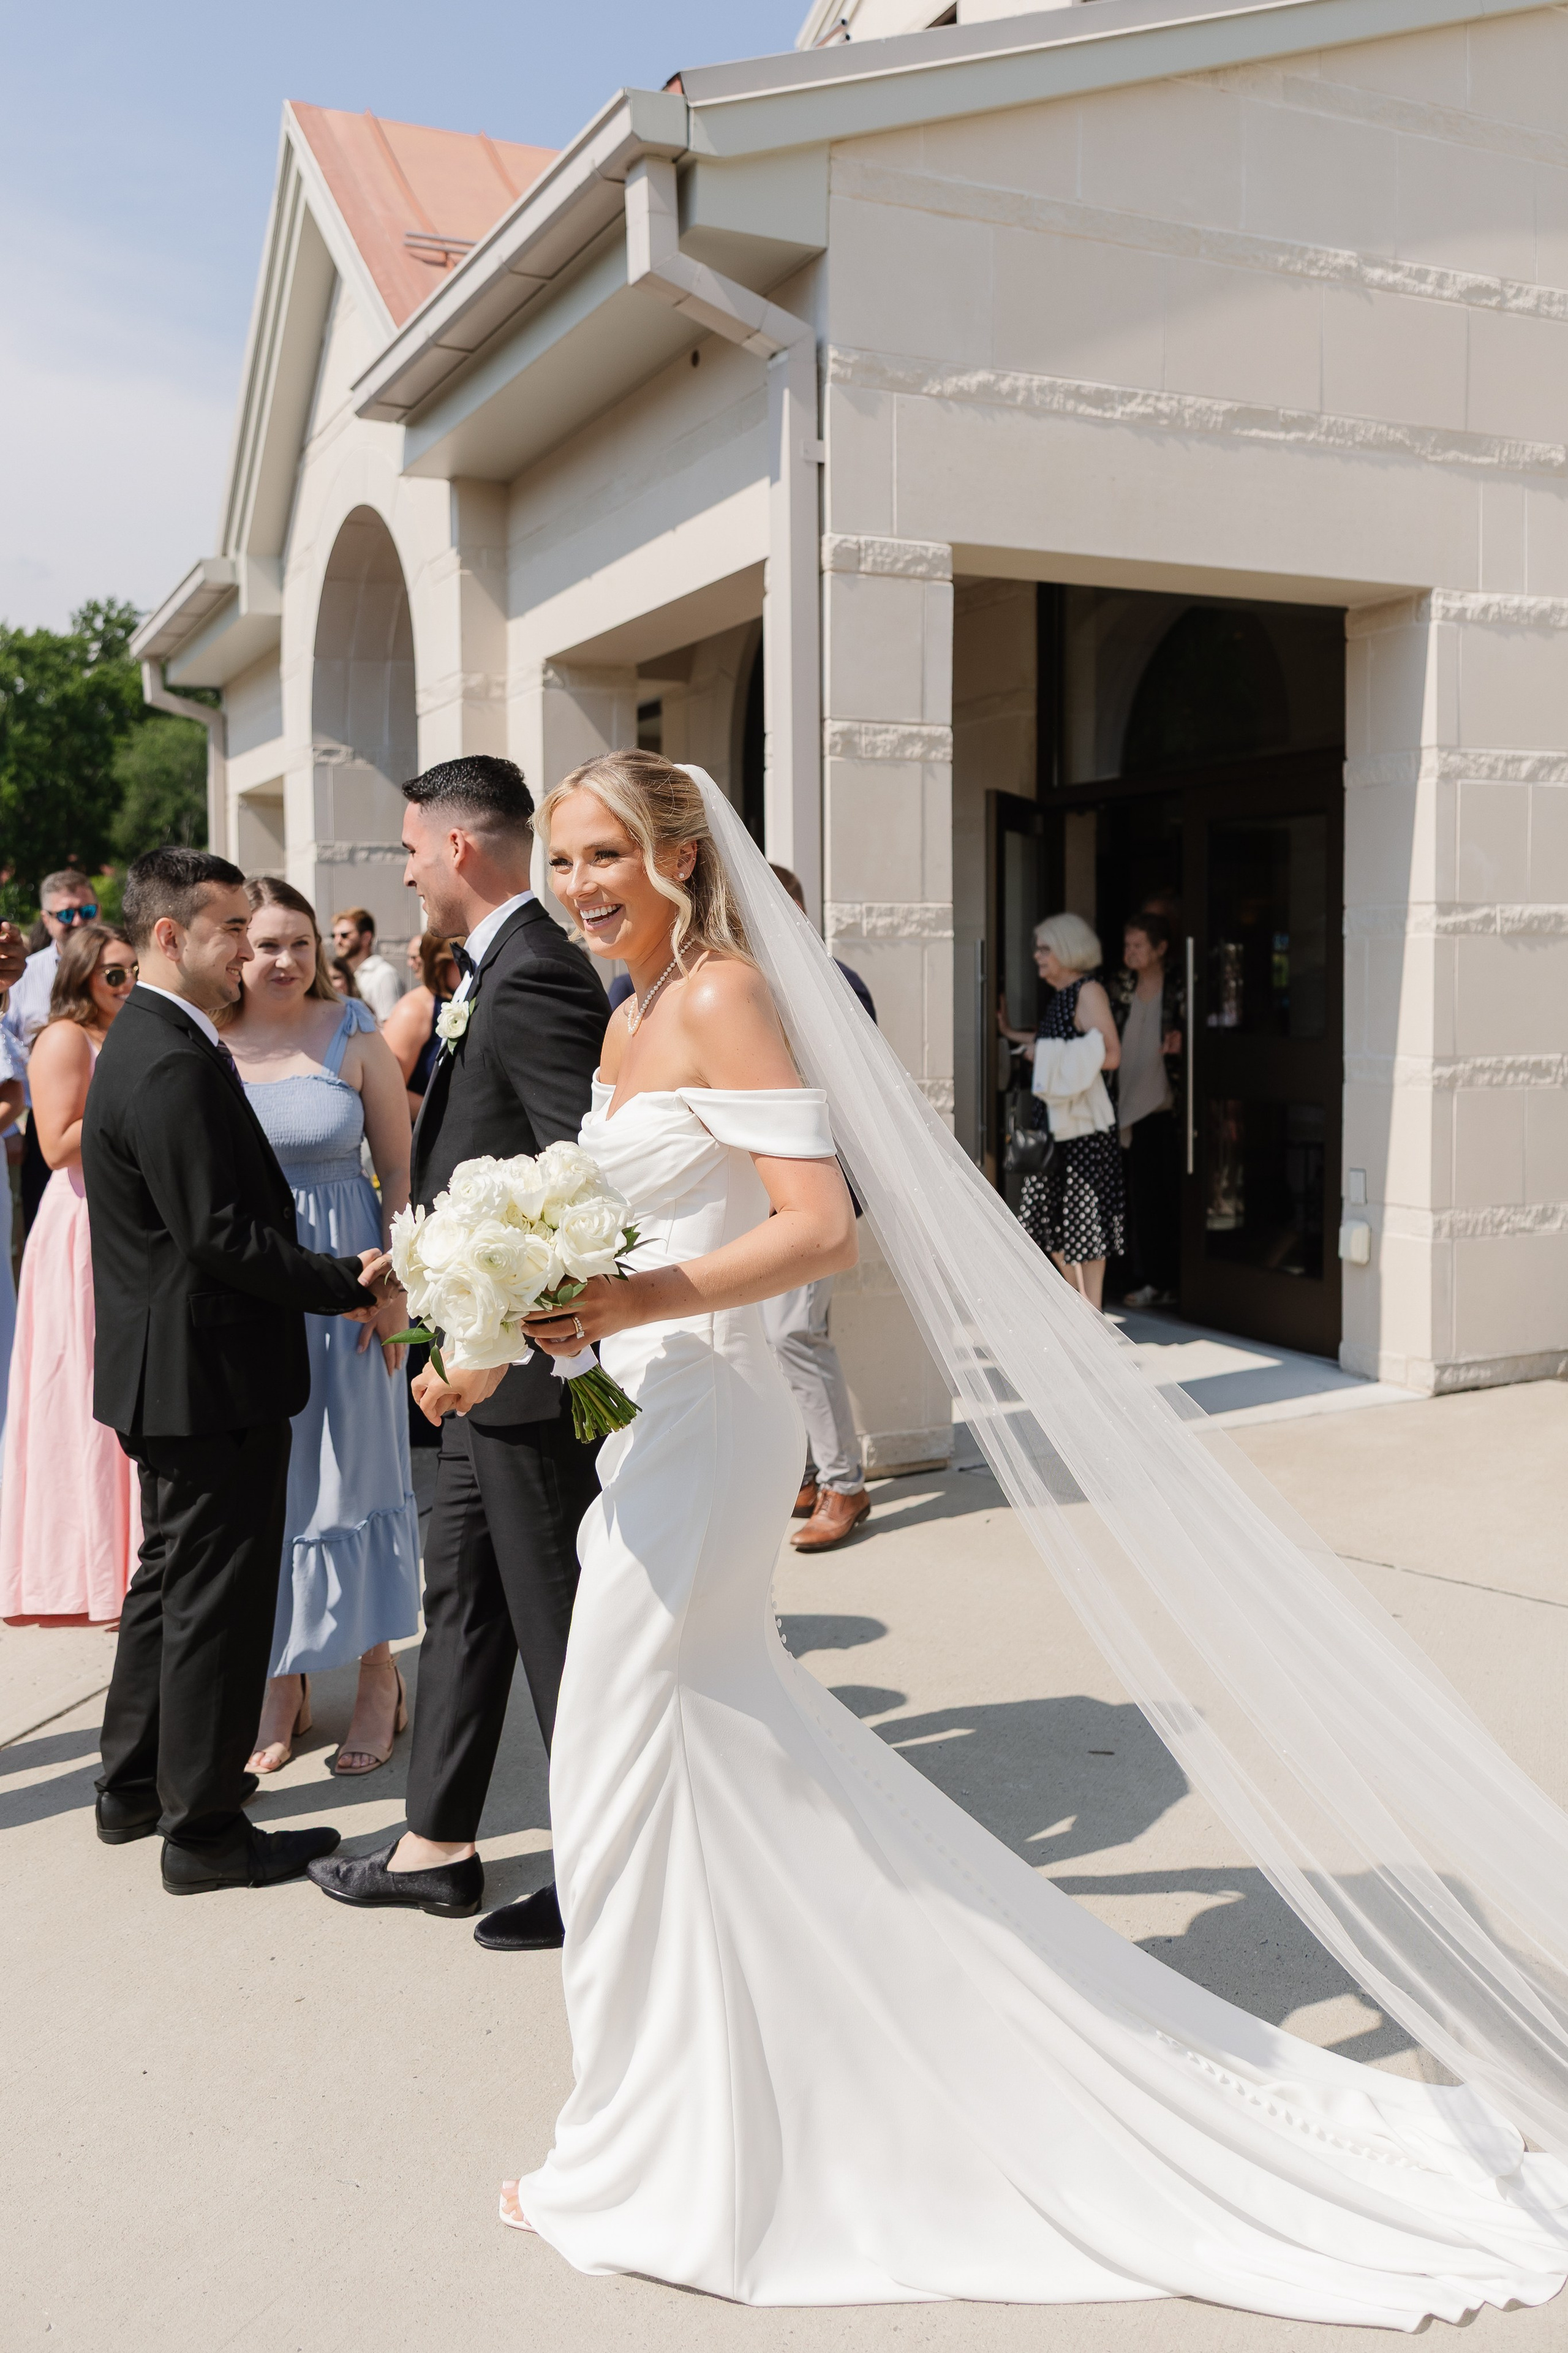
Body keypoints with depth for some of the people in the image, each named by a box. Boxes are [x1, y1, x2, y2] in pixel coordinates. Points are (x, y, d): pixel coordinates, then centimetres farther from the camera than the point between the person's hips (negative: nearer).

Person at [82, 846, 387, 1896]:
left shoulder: (146, 1043, 12)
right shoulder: (174, 1066, -21)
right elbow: (221, 1235, -24)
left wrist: (332, 1279, 10)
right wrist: (349, 1283, -16)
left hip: (168, 1371, 11)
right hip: (211, 1375, -11)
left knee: (172, 1575, 21)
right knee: (217, 1595, 0)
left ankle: (137, 1783, 35)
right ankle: (204, 1829, 13)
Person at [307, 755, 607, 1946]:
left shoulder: (531, 976, -20)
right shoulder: (502, 967, 12)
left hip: (531, 1365, -10)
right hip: (489, 1358, 11)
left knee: (557, 1622, 3)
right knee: (460, 1592, 18)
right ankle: (439, 1845, 33)